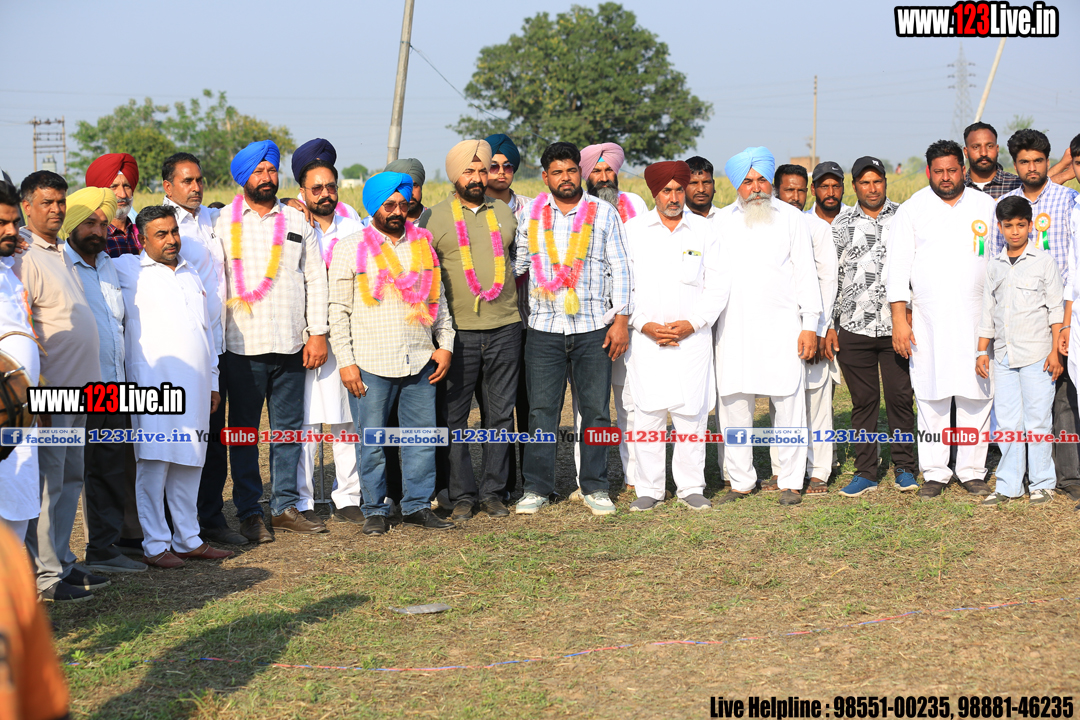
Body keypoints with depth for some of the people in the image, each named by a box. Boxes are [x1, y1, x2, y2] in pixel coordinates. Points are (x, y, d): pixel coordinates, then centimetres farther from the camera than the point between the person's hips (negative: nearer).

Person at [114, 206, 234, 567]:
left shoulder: (191, 274, 21)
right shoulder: (129, 270, 3)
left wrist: (213, 381, 22)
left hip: (195, 387, 6)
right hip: (154, 384, -6)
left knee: (189, 463, 9)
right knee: (155, 463, -8)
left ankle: (188, 539, 17)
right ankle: (155, 545, -2)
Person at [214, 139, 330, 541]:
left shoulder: (297, 222, 11)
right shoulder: (225, 223, 3)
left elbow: (315, 279, 11)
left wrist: (317, 333, 3)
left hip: (292, 344, 3)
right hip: (243, 345, -2)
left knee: (289, 428, 7)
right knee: (243, 430, 2)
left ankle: (285, 506, 17)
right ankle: (249, 512, 9)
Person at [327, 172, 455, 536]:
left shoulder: (422, 244, 12)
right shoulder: (351, 249, 0)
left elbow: (439, 299, 18)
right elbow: (338, 310, -1)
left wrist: (445, 344, 8)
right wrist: (346, 361, -7)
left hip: (420, 362, 3)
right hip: (371, 365, -3)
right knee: (372, 441, 2)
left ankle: (418, 505, 16)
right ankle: (375, 510, 12)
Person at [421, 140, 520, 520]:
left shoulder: (503, 212, 12)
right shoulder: (437, 217, 1)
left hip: (505, 328, 3)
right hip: (459, 331, -3)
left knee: (500, 414, 6)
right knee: (454, 416, 0)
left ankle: (493, 491, 15)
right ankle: (462, 495, 8)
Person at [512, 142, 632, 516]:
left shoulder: (603, 213, 5)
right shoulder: (530, 214, 7)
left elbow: (619, 268, 5)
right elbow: (515, 265, 14)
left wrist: (621, 319, -2)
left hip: (594, 328, 0)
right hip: (544, 327, 0)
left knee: (596, 408, 3)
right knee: (541, 408, 0)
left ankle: (594, 486, 13)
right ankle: (536, 487, 8)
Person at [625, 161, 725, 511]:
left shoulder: (705, 231, 7)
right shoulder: (633, 230, 6)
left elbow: (717, 286, 5)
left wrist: (691, 324, -7)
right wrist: (644, 324, -7)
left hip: (692, 335, 0)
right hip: (645, 336, 0)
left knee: (691, 411, -1)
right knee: (647, 410, -2)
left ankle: (691, 487, 9)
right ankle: (649, 488, 7)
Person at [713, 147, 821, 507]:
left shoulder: (791, 218, 7)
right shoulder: (721, 221, 11)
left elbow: (806, 273, 6)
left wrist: (810, 325, -1)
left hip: (782, 326, -2)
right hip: (733, 326, 2)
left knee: (788, 403, -3)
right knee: (732, 404, 1)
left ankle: (791, 482, 6)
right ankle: (740, 481, 12)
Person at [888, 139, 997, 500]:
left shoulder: (986, 206, 9)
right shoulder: (911, 210, 4)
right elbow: (898, 267, 1)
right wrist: (899, 319, -7)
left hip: (976, 320, 1)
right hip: (928, 321, -1)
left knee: (976, 396, 1)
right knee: (931, 399, 0)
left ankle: (973, 471, 10)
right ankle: (934, 474, 8)